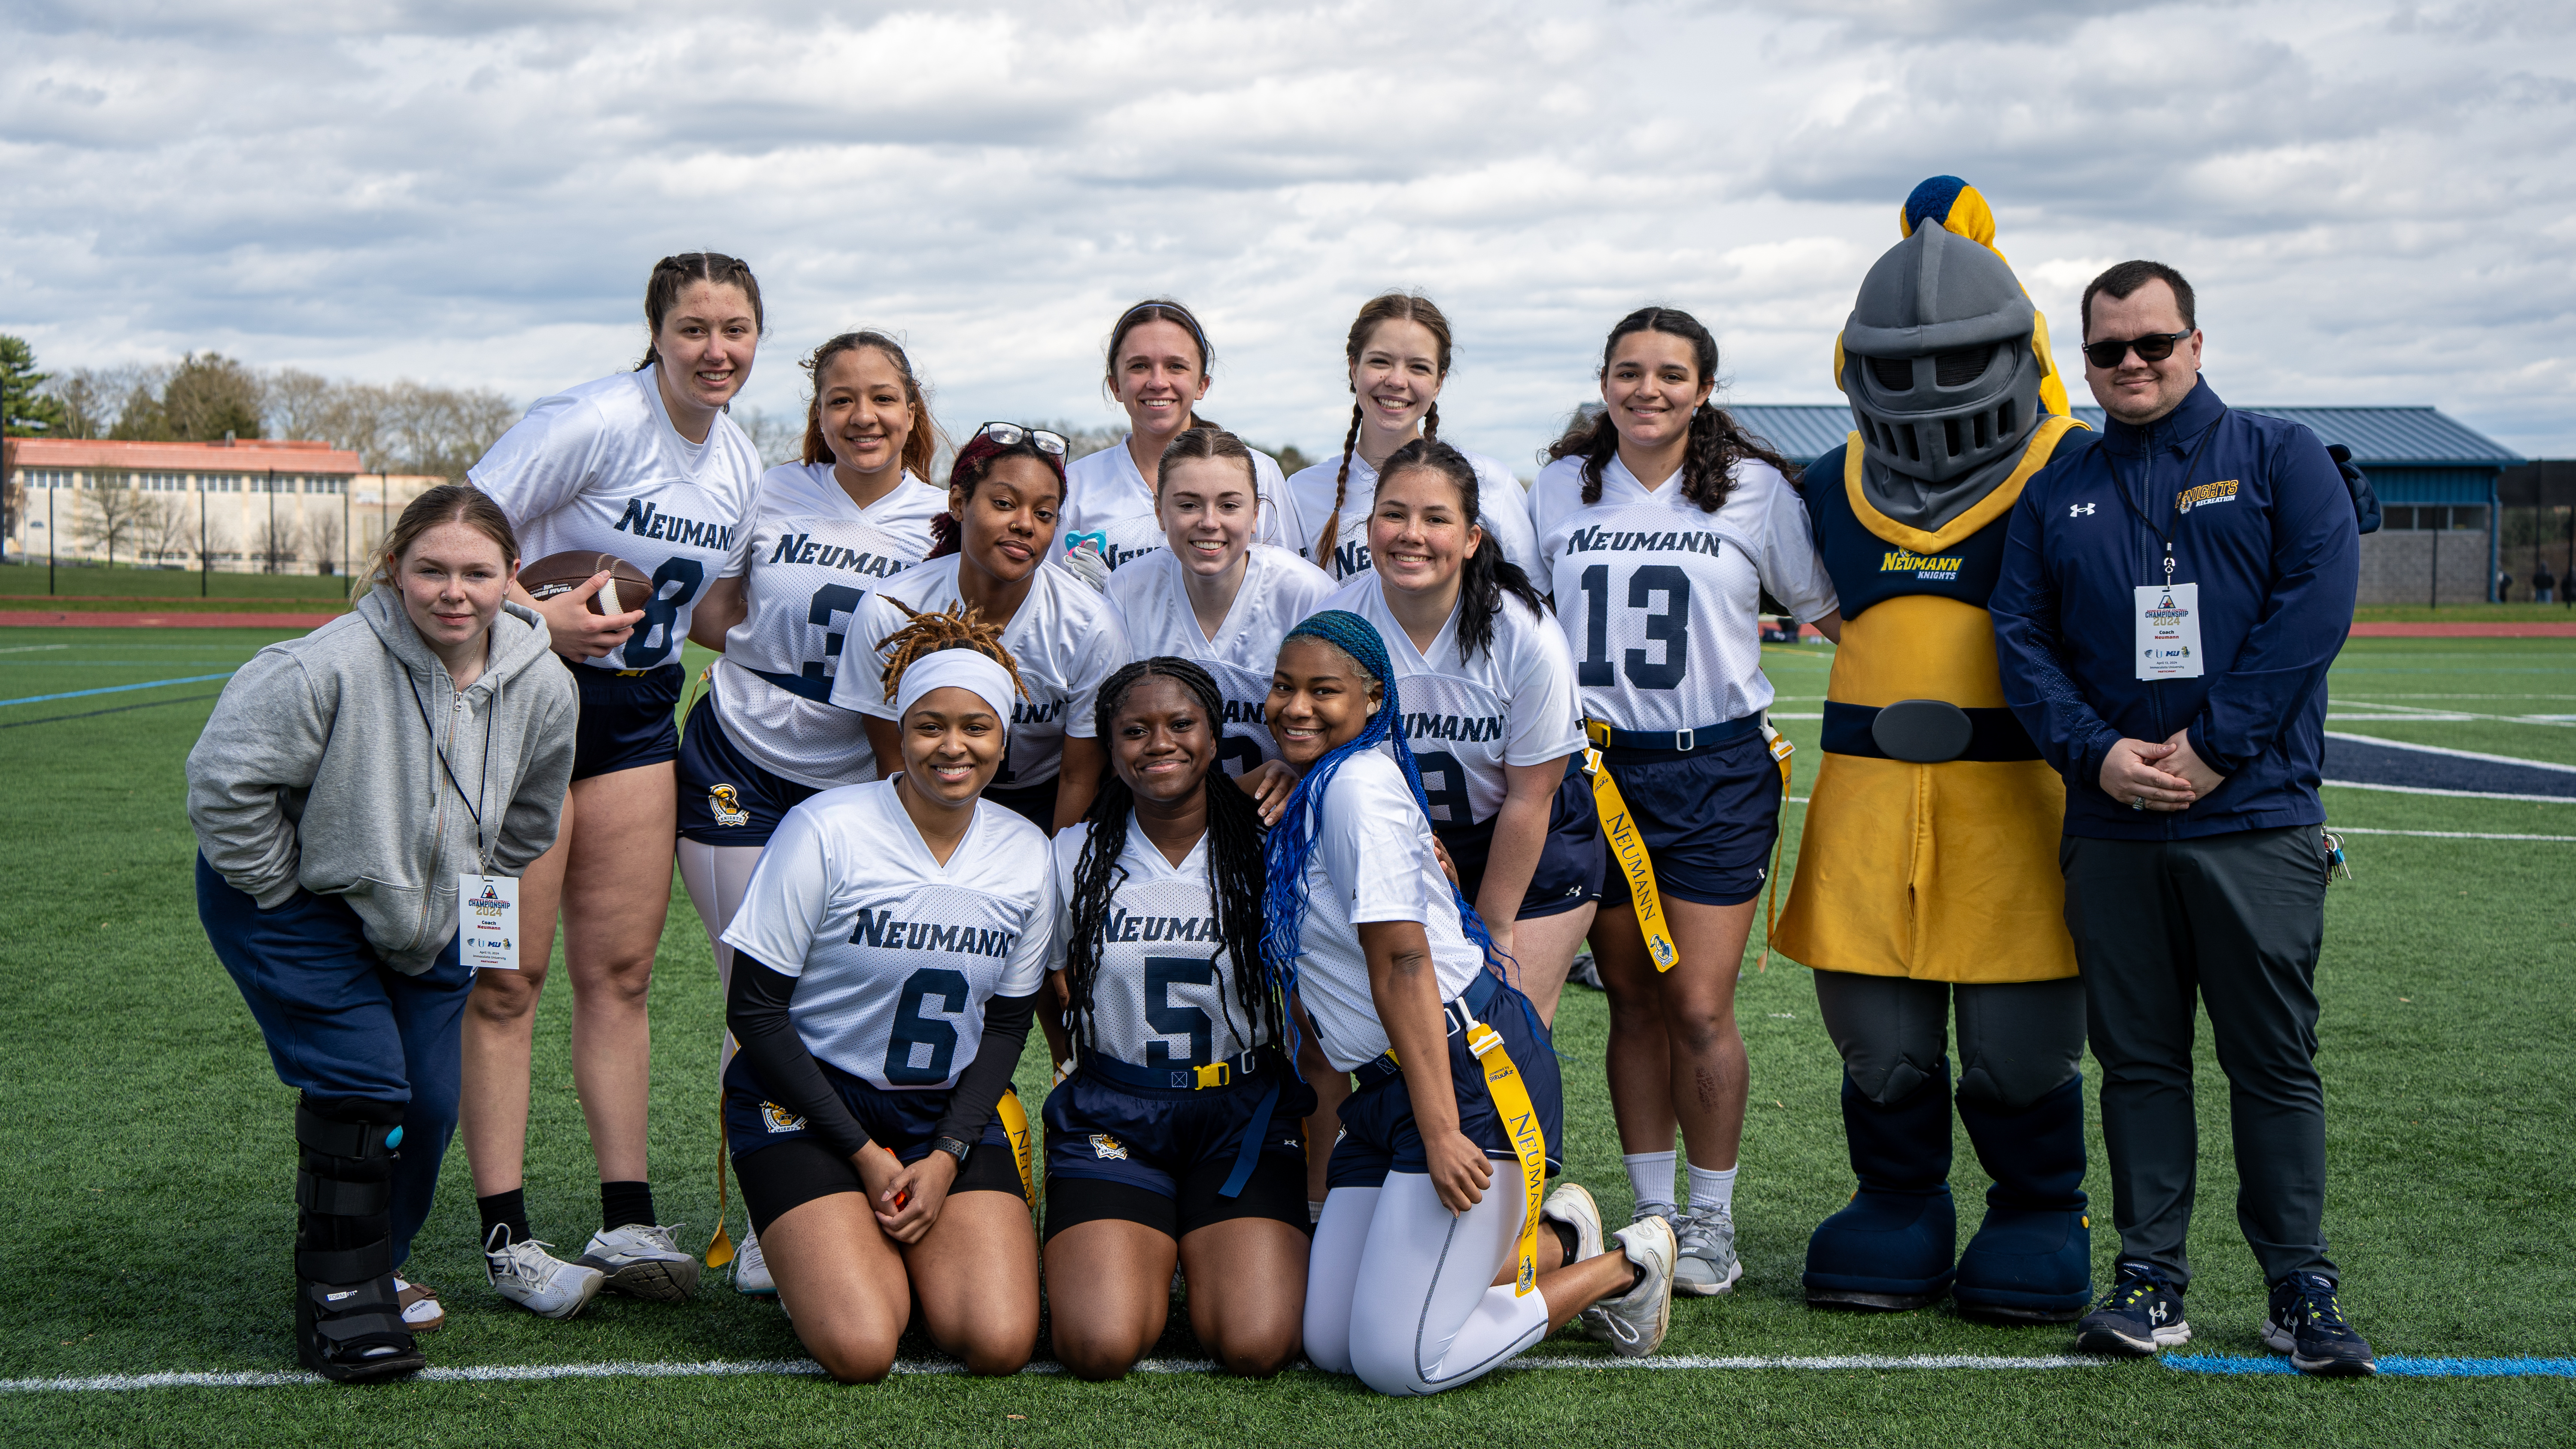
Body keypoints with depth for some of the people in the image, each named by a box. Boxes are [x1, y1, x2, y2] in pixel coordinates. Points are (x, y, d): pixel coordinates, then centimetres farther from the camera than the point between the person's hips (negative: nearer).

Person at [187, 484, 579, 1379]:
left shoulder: (543, 689, -12)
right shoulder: (331, 668, -31)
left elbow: (526, 824, 8)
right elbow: (224, 781, -24)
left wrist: (466, 903, 8)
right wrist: (282, 891, -16)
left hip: (424, 920, 6)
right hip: (291, 902, -6)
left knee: (430, 1104, 5)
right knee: (361, 1085, -16)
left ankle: (377, 1265, 30)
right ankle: (337, 1299, -2)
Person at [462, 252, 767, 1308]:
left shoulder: (742, 464, 7)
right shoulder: (593, 422, -15)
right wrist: (538, 614, -27)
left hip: (639, 714, 6)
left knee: (620, 971, 7)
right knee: (507, 977, -4)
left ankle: (626, 1219, 11)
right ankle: (503, 1231, 2)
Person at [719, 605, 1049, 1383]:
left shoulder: (1027, 854, -1)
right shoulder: (824, 830, -14)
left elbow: (1007, 1022, 7)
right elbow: (754, 1010, -11)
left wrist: (948, 1156, -8)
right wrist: (864, 1155, -12)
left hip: (951, 1112, 4)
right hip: (807, 1103, -3)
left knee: (1000, 1344, -16)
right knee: (861, 1349, -22)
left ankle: (904, 1249, 15)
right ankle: (834, 1254, 12)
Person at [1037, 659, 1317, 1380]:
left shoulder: (1266, 851, 0)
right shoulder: (1073, 856, 2)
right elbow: (1052, 993, 13)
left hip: (1245, 1114, 0)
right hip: (1113, 1118, 0)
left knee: (1258, 1345, -18)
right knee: (1100, 1345, -19)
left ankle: (1203, 1249, 16)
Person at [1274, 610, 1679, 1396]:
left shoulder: (1359, 783, -13)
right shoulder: (1306, 797, 16)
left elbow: (1403, 963, -20)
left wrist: (1440, 1130, -23)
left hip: (1470, 1068, -10)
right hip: (1385, 1086, 10)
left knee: (1398, 1361, -11)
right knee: (1329, 1345, 5)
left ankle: (1624, 1266, 9)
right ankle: (1553, 1241, 22)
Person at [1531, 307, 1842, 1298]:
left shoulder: (1756, 489, 1)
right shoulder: (1559, 489, 6)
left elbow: (1831, 611, 9)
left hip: (1716, 771, -2)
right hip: (1599, 769, 2)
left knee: (1700, 1009, -5)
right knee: (1634, 1003, 7)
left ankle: (1712, 1221, 11)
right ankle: (1652, 1215, 18)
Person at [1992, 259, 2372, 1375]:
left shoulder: (2280, 460, 4)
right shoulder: (2056, 490, 12)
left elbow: (2315, 607, -7)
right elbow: (2020, 637, 7)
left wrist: (2213, 748, -14)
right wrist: (2095, 751, -9)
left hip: (2257, 821, -2)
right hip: (2111, 826, 3)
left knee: (2276, 1060, 1)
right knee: (2138, 1059, 7)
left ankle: (2302, 1287, 11)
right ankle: (2150, 1280, 14)